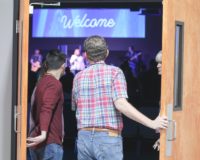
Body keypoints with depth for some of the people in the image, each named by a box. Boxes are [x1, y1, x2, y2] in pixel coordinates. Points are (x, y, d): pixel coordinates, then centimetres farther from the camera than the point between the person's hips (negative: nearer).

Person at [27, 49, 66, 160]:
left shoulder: (41, 82, 18)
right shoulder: (55, 84, -10)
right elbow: (47, 109, -26)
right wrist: (44, 134, -38)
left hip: (37, 142, 9)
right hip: (49, 142, -9)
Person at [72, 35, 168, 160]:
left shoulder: (78, 77, 8)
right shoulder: (114, 72, -4)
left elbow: (75, 107, 12)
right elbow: (121, 104, -17)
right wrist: (152, 123, -16)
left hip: (84, 138, 4)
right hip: (108, 138, -4)